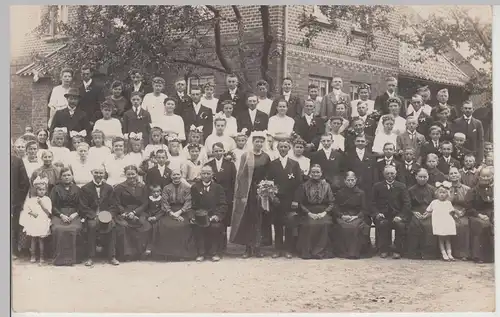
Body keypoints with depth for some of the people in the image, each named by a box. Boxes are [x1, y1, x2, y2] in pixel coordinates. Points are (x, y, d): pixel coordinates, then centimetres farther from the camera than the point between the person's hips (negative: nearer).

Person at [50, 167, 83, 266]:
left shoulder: (77, 189, 18)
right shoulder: (56, 189, 16)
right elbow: (52, 206, 7)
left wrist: (75, 214, -7)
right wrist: (61, 215, -8)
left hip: (74, 215, 0)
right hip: (59, 215, 0)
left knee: (73, 229, -35)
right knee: (58, 229, -34)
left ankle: (70, 257, -28)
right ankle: (59, 258, -28)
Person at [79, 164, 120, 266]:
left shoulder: (109, 188, 11)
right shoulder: (85, 188, 3)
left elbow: (113, 206, 8)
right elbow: (83, 207, -2)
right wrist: (95, 216, -17)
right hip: (91, 216, -2)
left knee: (112, 225, -29)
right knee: (92, 225, -34)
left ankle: (111, 256, -21)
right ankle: (90, 257, -27)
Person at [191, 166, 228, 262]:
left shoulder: (218, 187, 12)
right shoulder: (195, 187, 13)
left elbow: (223, 205, 4)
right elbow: (193, 205, 7)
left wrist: (218, 215, -12)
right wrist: (194, 215, -11)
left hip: (214, 216, 0)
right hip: (200, 215, 1)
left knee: (216, 226, -30)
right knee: (198, 226, -30)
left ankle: (214, 252, -14)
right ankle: (201, 253, -17)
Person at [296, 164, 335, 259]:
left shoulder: (326, 186, 12)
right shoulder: (304, 186, 10)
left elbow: (331, 203, 8)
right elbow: (300, 203, 6)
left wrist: (324, 212, -8)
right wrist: (309, 213, -9)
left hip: (323, 213, 1)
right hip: (308, 213, 0)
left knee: (325, 224, -28)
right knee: (309, 225, -29)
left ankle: (322, 250, -20)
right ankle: (308, 251, -20)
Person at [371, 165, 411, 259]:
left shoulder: (402, 186, 10)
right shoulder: (377, 186, 11)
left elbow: (407, 204, 2)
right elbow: (373, 203, 6)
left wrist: (400, 216, -15)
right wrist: (377, 213, -13)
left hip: (397, 215, 0)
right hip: (383, 216, 0)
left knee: (400, 225, -31)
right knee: (382, 224, -33)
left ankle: (397, 251, -15)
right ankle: (383, 250, -16)